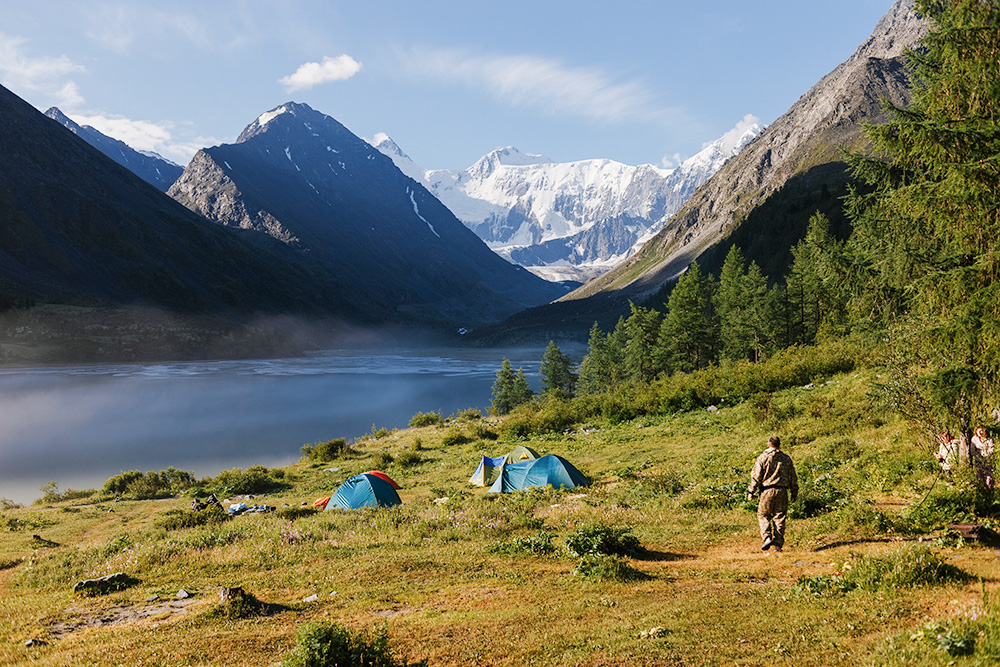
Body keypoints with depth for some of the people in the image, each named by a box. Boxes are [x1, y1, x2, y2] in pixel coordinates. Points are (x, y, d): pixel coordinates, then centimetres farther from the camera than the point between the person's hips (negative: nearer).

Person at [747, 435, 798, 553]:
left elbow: (756, 477, -4)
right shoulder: (786, 459, 7)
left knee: (763, 515, 11)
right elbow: (793, 478, 12)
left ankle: (767, 538, -7)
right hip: (782, 492, 2)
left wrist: (751, 492, 1)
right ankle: (778, 545, 4)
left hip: (767, 491, -2)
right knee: (779, 518, 6)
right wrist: (794, 493, 21)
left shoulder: (762, 458, -1)